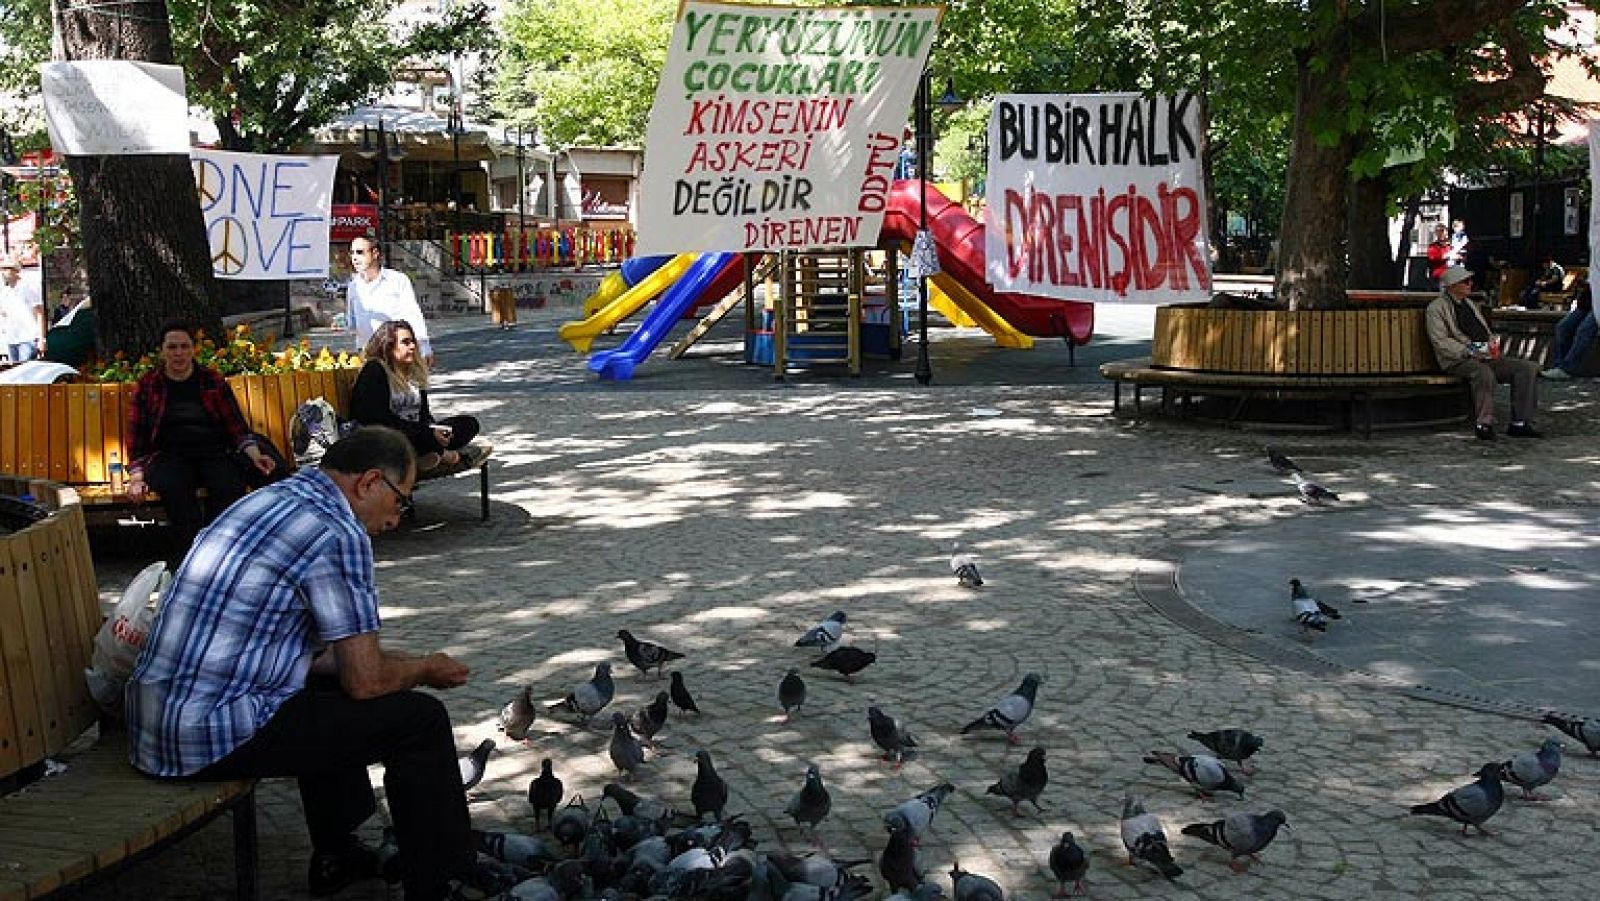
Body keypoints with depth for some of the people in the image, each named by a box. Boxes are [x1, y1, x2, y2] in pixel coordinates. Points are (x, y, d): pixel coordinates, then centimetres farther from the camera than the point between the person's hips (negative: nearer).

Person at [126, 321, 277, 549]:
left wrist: (254, 454, -6)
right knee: (175, 487, -37)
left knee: (231, 486, -34)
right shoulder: (147, 384, 12)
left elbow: (236, 424, 12)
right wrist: (136, 476, -4)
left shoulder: (213, 380, 14)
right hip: (169, 456, -1)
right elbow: (136, 435, 10)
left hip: (214, 452, 1)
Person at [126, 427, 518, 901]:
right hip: (214, 739, -10)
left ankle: (337, 856, 37)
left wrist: (405, 664, 22)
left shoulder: (268, 498, 15)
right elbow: (365, 680, -12)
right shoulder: (338, 533, -14)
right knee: (421, 719, -2)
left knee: (327, 683, 33)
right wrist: (426, 669, 9)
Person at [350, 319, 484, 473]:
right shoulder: (374, 371, -6)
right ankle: (442, 454, -15)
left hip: (415, 436, 8)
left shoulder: (415, 372, 19)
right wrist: (430, 432, -22)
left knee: (469, 424, -5)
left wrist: (436, 430, -8)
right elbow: (380, 419, -18)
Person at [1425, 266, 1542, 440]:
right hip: (1459, 361, -8)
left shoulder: (1470, 304, 25)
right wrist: (1470, 351, -21)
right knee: (1485, 373, -39)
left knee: (1528, 367, -10)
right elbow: (1441, 342, -12)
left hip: (1486, 357, 8)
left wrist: (1493, 344, 3)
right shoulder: (1436, 308, 0)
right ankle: (1484, 424, -27)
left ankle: (1519, 423, -10)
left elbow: (1488, 333, 28)